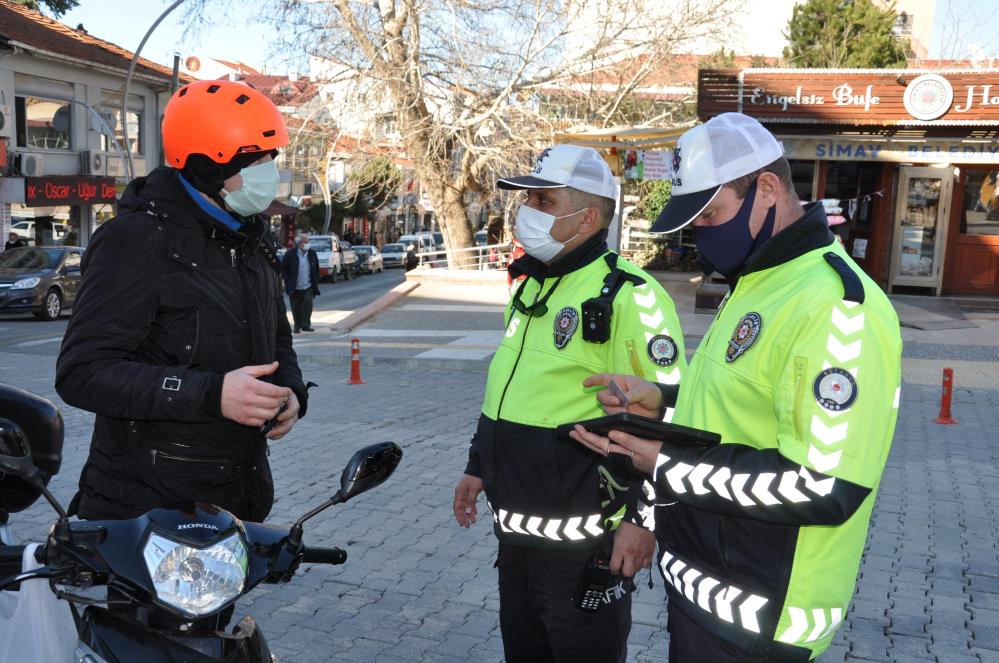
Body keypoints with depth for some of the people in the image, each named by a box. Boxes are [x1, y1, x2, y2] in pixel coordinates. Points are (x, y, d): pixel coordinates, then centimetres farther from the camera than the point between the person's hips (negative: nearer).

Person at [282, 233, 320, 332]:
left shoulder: (312, 254, 4)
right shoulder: (290, 254, -4)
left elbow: (317, 270, 10)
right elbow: (283, 268, 0)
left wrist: (316, 283, 6)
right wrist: (286, 281, -9)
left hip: (308, 287, 1)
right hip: (294, 287, -1)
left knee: (308, 305, -12)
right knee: (296, 308, 8)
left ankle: (306, 325, -4)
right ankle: (297, 326, 21)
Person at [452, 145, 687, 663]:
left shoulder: (628, 297, -17)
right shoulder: (530, 289, 11)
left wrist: (642, 515, -19)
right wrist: (477, 466, 22)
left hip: (582, 542, -8)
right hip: (516, 533, 9)